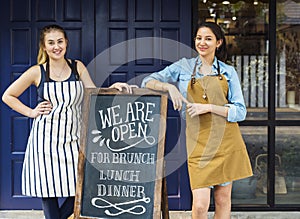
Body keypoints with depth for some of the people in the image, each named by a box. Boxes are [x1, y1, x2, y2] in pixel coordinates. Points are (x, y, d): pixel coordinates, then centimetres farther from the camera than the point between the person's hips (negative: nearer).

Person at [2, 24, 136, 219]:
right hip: (46, 138, -2)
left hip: (72, 137, 2)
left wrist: (113, 87, -11)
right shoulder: (37, 72, 0)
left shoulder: (77, 67, 7)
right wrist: (31, 112, -1)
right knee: (48, 189, 2)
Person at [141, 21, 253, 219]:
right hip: (199, 142, -1)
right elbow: (148, 82, 6)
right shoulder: (184, 67, 8)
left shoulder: (228, 72, 8)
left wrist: (208, 107, -12)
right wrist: (169, 86, -13)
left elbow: (240, 112, 2)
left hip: (227, 140, 1)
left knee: (223, 200, 7)